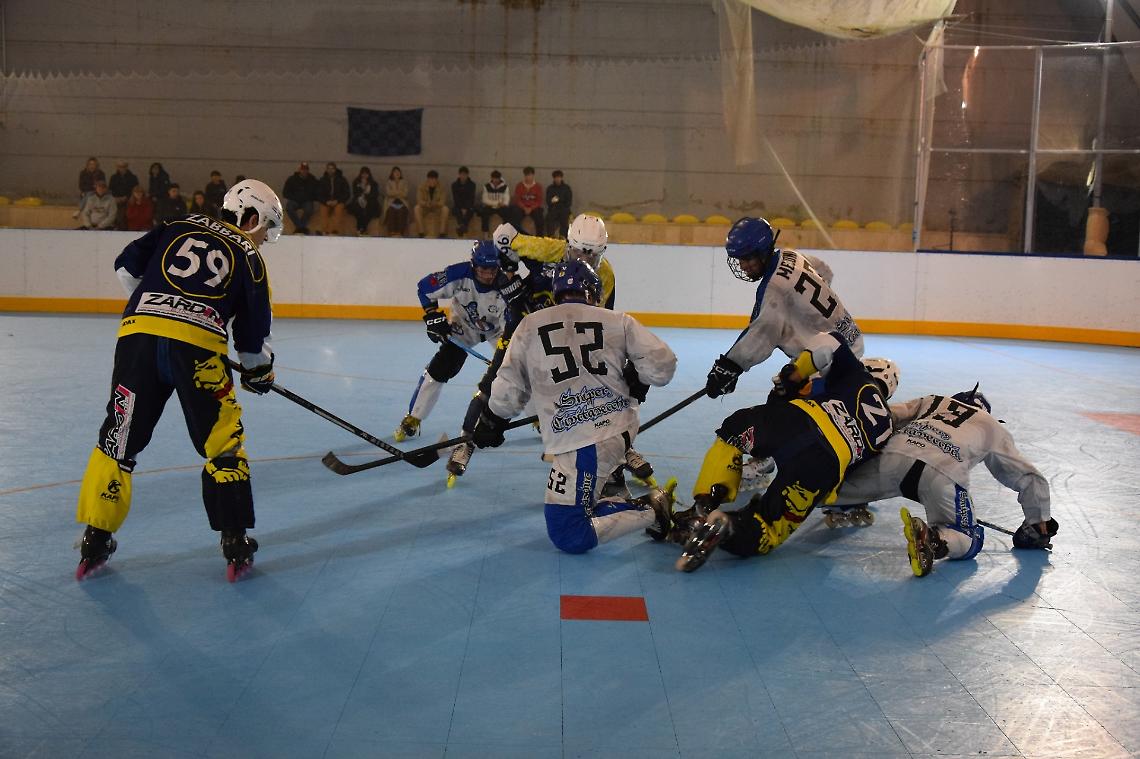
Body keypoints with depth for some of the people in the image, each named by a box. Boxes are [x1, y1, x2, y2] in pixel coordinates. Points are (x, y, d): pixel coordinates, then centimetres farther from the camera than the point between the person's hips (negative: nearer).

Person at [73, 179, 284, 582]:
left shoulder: (180, 226, 22)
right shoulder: (249, 258, 14)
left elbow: (127, 266, 16)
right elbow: (253, 332, 14)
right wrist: (260, 371, 31)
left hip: (139, 336, 3)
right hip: (197, 345, -3)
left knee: (119, 438, 13)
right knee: (223, 442, 11)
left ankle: (95, 541, 18)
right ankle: (235, 544, 12)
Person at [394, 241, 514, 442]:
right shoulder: (460, 274, -31)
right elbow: (424, 287, -15)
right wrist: (433, 316, -19)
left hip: (497, 329, 0)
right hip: (463, 325, 0)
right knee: (437, 370, -8)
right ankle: (413, 419, 6)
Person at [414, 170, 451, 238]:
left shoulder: (440, 188, -11)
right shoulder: (421, 187, -12)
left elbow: (442, 202, -17)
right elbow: (419, 201, -18)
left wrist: (435, 204, -41)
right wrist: (426, 203, -42)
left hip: (437, 208, 0)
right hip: (424, 209, 0)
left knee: (445, 209, -30)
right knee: (417, 208, -31)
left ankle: (442, 233, -26)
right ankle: (421, 233, -31)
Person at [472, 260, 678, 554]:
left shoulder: (530, 325, 4)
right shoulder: (617, 321, 4)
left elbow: (509, 387, 10)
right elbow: (662, 364, -4)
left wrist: (491, 422, 27)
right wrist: (632, 378, 17)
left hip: (582, 444, -5)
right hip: (622, 428, 5)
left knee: (568, 535, -1)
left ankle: (650, 511, -7)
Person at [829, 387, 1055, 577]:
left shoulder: (932, 400, 36)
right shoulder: (994, 428, 34)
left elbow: (886, 418, 23)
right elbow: (1029, 477, 36)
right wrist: (1038, 525, 44)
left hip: (896, 455, 2)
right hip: (943, 474, -2)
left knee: (849, 483, 20)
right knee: (967, 539, 12)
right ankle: (932, 538, -19)